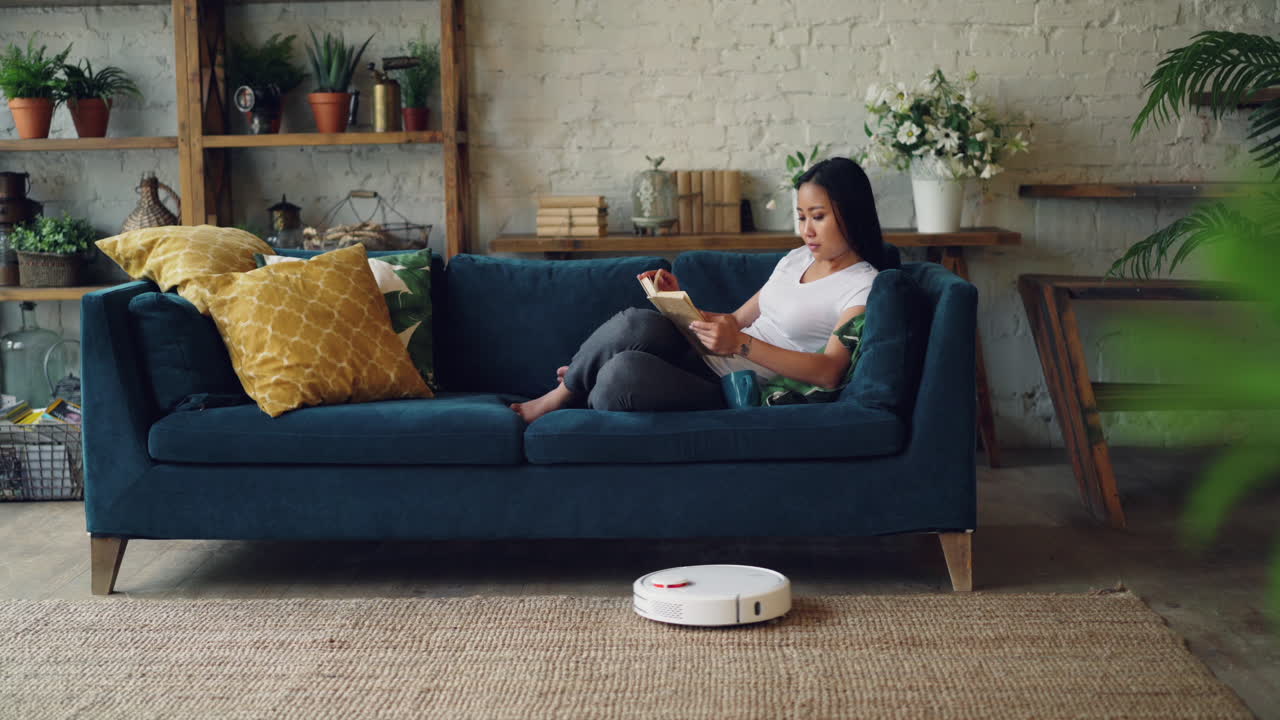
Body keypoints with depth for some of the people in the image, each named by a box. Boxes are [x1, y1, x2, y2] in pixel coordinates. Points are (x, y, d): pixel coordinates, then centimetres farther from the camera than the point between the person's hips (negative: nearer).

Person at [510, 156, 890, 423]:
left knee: (624, 372, -30)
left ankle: (557, 399, 2)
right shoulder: (797, 260, 20)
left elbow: (829, 372, -20)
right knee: (638, 323, -25)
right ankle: (572, 385, -3)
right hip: (702, 362, 7)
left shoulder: (864, 287, -5)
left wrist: (741, 344, -29)